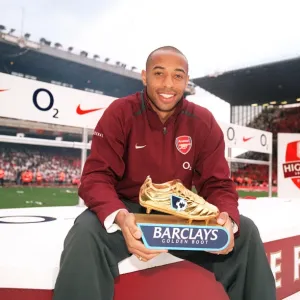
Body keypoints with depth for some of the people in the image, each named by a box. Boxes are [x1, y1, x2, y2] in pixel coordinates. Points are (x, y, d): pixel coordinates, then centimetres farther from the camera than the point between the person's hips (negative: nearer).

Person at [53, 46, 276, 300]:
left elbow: (218, 184, -3)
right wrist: (120, 218, -37)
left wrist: (227, 218, -27)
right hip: (127, 209, -2)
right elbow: (97, 177, -16)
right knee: (87, 233, -33)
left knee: (245, 232, -14)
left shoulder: (203, 122, -3)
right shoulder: (119, 113, -11)